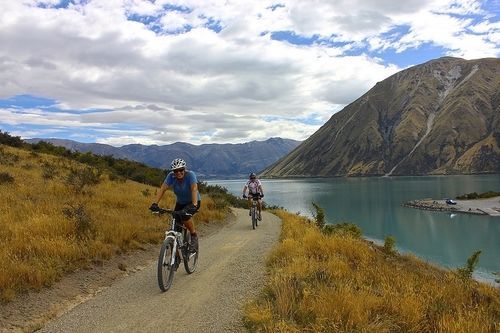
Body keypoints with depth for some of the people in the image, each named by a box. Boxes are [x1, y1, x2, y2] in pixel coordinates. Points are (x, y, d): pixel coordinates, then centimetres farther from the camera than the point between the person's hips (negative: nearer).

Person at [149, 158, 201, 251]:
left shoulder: (190, 175, -27)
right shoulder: (171, 176, -18)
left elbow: (194, 189, -39)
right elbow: (163, 188, -26)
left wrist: (194, 205, -54)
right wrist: (155, 203, -39)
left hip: (193, 202, -4)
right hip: (180, 203, 4)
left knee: (185, 215, -32)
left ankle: (194, 236, -9)